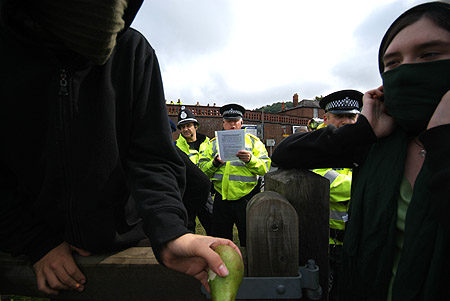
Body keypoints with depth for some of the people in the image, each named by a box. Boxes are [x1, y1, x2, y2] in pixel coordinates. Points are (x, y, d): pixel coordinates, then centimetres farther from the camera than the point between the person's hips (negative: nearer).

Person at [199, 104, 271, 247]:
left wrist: (250, 160, -20)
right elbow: (202, 169, 5)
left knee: (249, 241, 9)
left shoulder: (253, 141, 5)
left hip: (246, 198, -2)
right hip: (221, 199, 2)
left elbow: (265, 168, -3)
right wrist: (215, 163, -13)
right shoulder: (214, 143, 11)